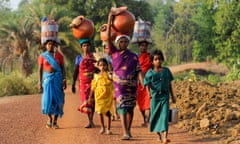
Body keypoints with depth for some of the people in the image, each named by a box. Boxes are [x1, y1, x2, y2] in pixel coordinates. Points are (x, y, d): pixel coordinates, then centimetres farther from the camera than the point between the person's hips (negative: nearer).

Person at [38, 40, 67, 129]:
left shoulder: (59, 56, 5)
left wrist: (64, 81, -5)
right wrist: (40, 83, -4)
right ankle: (50, 118, 16)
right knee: (48, 99, -7)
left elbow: (63, 69, 4)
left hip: (58, 79, 1)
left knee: (57, 100, -3)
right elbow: (40, 70, 2)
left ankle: (55, 122, 4)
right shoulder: (42, 56, 3)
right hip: (47, 79, -1)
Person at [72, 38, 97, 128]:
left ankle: (91, 121, 10)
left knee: (92, 101, 1)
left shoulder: (94, 57, 3)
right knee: (86, 101, -3)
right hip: (83, 83, 0)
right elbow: (76, 72, 6)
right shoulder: (79, 58, 4)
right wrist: (73, 84, 3)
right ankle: (90, 121, 4)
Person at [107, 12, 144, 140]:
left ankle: (128, 130, 25)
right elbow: (108, 38, -6)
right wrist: (110, 21, -11)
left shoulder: (134, 56, 3)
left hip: (132, 85, 2)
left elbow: (139, 71, -2)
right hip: (119, 85, -2)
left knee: (130, 108, 11)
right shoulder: (115, 53, 2)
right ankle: (125, 133, -18)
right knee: (122, 108, -12)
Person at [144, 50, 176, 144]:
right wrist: (149, 93, -25)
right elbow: (147, 84, -6)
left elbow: (169, 84, 14)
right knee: (155, 116, 9)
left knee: (164, 115, -11)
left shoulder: (166, 71, 7)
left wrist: (172, 96, 17)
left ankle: (164, 136, -20)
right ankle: (159, 134, 30)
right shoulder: (150, 73, 0)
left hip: (165, 97, 0)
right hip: (155, 97, 0)